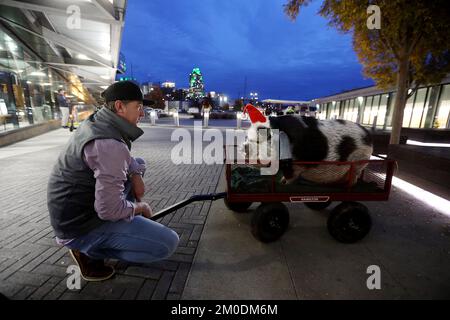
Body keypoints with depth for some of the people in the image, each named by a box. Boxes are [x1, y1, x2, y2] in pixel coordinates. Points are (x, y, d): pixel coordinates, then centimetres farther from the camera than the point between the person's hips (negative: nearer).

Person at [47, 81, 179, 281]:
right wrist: (141, 207, -10)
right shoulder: (109, 144, -29)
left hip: (75, 208, 9)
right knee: (168, 243, -14)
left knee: (138, 164, 15)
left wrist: (135, 175, -2)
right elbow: (110, 210, -29)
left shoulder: (97, 121, 1)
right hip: (81, 225, -9)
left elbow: (125, 159, 16)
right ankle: (89, 249, 1)